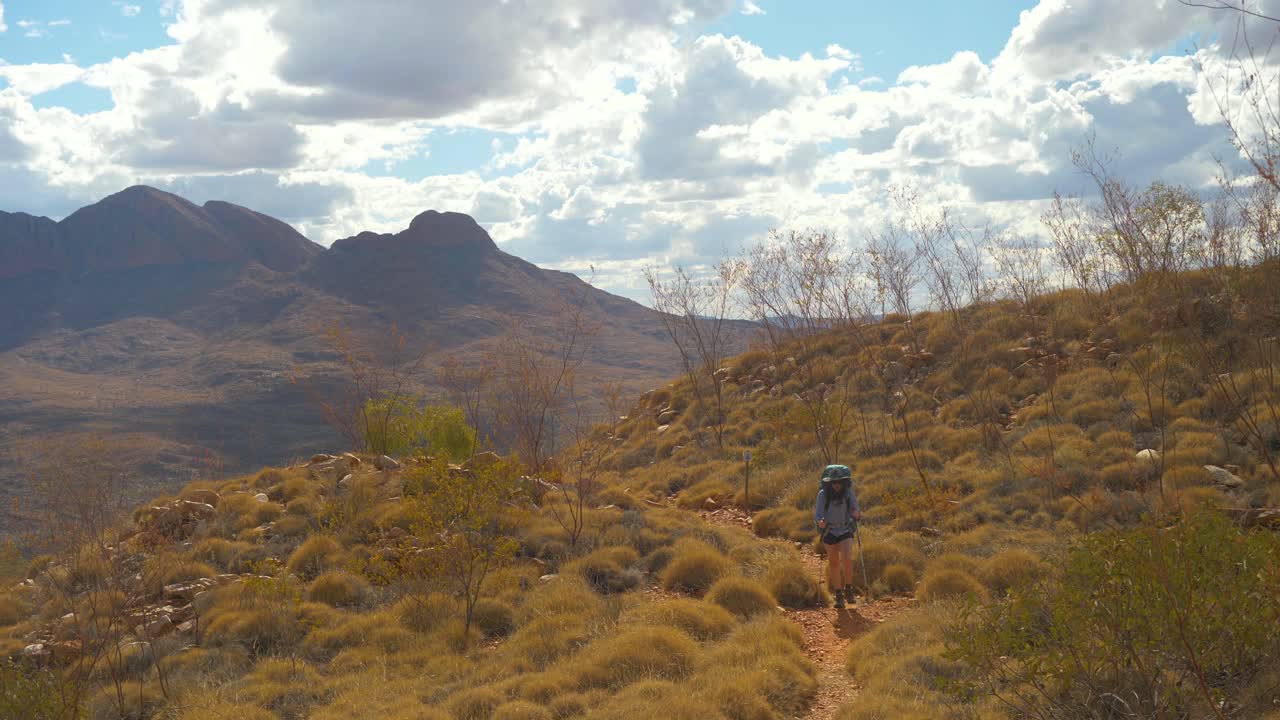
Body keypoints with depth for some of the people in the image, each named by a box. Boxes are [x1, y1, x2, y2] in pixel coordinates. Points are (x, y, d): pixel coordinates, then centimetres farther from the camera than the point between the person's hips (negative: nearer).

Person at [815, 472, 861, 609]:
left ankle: (848, 589, 3)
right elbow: (818, 513, -9)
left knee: (847, 559, -19)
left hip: (846, 531, 0)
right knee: (834, 564, 6)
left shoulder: (849, 493, -8)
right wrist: (820, 521, -31)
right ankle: (839, 596, 18)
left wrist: (857, 514, -28)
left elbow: (856, 510, -4)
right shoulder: (823, 494, -10)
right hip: (830, 532, 0)